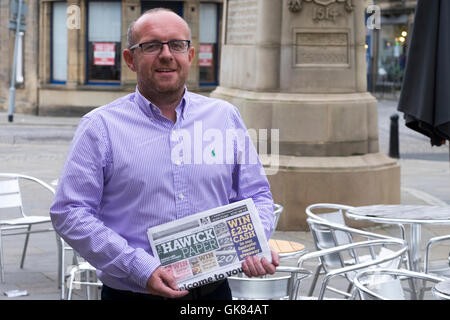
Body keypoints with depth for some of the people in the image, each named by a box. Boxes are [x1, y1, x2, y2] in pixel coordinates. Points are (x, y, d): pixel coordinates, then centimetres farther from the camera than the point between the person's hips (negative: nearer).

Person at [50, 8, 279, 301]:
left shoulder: (226, 117, 6)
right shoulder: (100, 127, -4)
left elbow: (256, 196, 12)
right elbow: (69, 213, -10)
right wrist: (141, 269, -19)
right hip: (132, 293, -3)